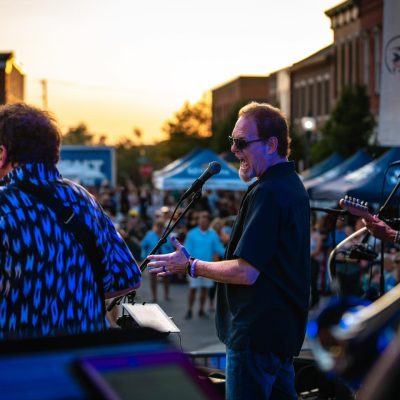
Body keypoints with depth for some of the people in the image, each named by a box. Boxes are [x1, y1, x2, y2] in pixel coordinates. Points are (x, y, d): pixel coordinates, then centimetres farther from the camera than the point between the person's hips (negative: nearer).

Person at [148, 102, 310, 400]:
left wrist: (191, 266, -11)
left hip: (256, 333, -10)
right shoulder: (293, 185, 12)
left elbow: (246, 272, -23)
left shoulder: (267, 193, -20)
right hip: (286, 329, 10)